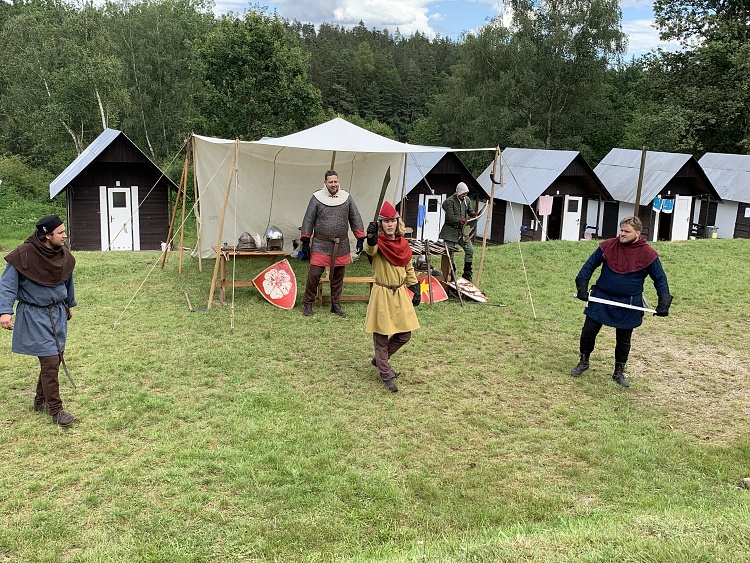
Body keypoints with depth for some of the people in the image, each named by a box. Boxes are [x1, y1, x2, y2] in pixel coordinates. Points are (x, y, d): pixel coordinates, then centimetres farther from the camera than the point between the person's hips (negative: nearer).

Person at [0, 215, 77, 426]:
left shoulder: (64, 255, 2)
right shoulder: (24, 255, -17)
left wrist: (68, 305, 30)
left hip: (58, 314, 6)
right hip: (35, 316, -6)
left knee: (55, 359, 11)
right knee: (50, 361, -9)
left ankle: (40, 401, 30)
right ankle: (56, 411, 0)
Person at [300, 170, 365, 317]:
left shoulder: (346, 197, 3)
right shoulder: (317, 198, -3)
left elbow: (356, 219, 9)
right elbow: (308, 220, 1)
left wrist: (360, 239, 4)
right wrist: (305, 242, -2)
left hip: (341, 246, 3)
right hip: (321, 245, -2)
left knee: (338, 276, 11)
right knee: (314, 275, -5)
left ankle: (336, 305, 24)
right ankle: (308, 304, 12)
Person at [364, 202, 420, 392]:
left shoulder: (403, 244, 4)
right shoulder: (378, 243, -13)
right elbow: (370, 250, -39)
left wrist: (415, 289, 13)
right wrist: (371, 238, -59)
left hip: (400, 294, 6)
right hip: (382, 294, -6)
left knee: (404, 335, 11)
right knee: (381, 337, 2)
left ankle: (379, 360, 33)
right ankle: (386, 375, 17)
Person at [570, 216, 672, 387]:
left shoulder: (648, 254, -8)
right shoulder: (607, 246, -5)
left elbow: (660, 279, 1)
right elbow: (590, 265, 4)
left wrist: (664, 302, -9)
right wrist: (582, 287, -3)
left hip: (628, 305, -1)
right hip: (601, 299, 1)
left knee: (623, 340, 11)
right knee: (588, 332, 4)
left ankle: (619, 372, 30)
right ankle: (583, 362, 28)